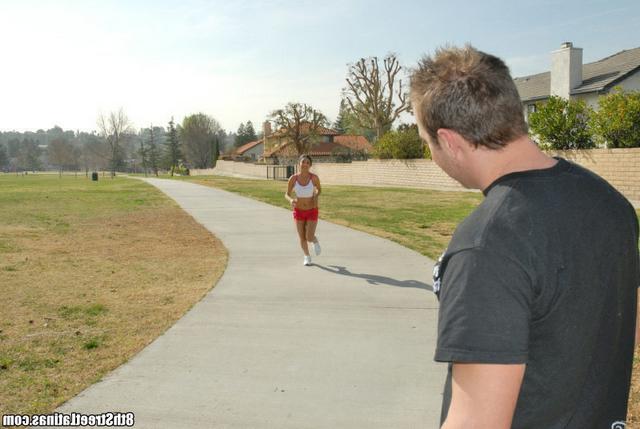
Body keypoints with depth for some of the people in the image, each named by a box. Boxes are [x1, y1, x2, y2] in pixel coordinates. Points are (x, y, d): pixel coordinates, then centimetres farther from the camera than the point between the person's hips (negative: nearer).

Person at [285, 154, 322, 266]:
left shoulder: (314, 177, -17)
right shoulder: (293, 178, -14)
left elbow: (319, 189, 3)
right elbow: (287, 194, -4)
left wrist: (316, 196, -18)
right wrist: (291, 200, -27)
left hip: (312, 211, -1)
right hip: (299, 211, 1)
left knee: (309, 238, -8)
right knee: (302, 238, 7)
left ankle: (315, 241, 31)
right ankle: (307, 256, 36)